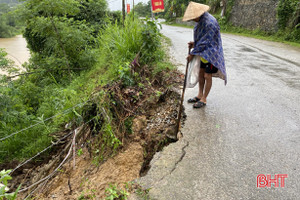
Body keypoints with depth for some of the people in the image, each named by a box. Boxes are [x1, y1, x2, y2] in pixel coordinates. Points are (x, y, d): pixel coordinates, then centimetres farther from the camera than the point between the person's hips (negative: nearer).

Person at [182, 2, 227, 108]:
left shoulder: (210, 23, -26)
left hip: (211, 53, -9)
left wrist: (192, 54, -17)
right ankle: (200, 95, 29)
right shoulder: (201, 20, 3)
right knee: (201, 73, 15)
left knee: (207, 76, 0)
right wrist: (194, 43, -2)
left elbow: (205, 41, -24)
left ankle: (204, 99, 13)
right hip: (204, 52, 9)